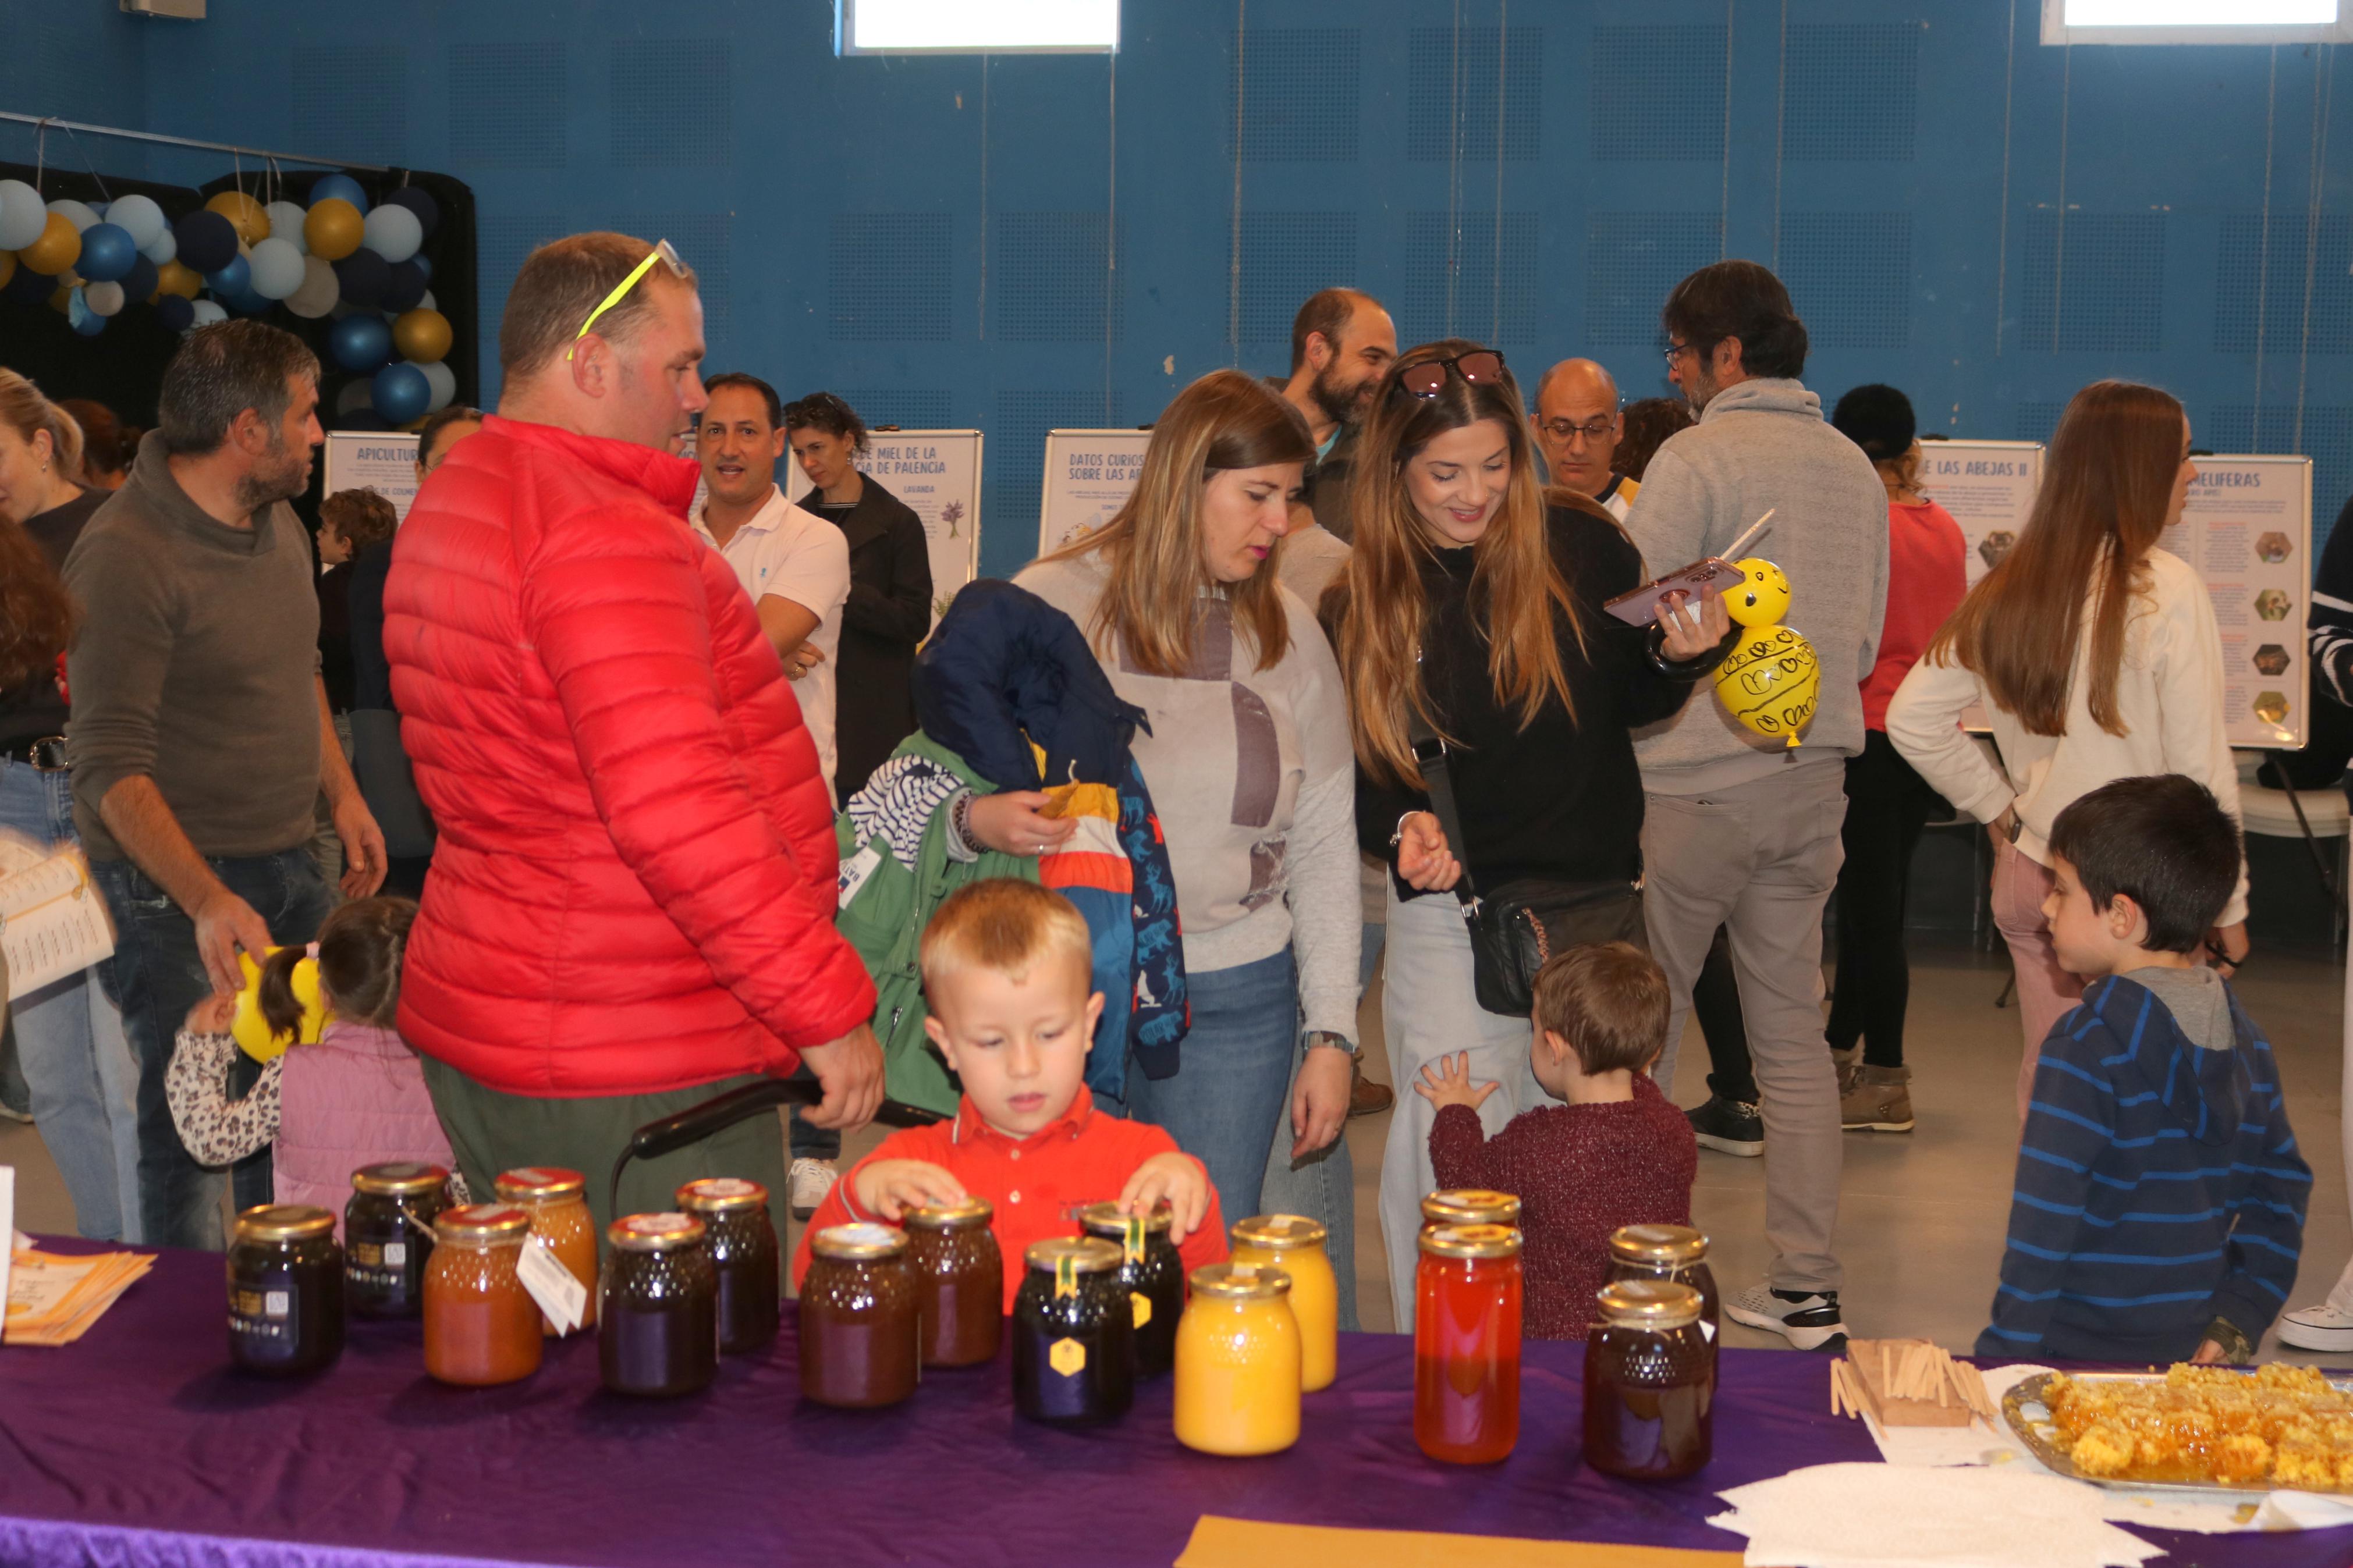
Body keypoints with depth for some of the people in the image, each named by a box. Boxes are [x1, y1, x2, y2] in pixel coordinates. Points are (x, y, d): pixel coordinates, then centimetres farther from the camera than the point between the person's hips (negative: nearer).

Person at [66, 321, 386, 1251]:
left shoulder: (280, 526, 8)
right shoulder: (125, 556, -20)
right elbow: (113, 768, -22)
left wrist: (342, 791, 14)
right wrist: (206, 900, -32)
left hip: (287, 863, 8)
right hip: (173, 880, -8)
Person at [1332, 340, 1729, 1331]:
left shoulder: (1579, 544, -3)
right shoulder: (1367, 596, -5)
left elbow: (1630, 703, 10)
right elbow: (1359, 774, 0)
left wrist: (1680, 656, -10)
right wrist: (1405, 827, -20)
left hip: (1596, 901, 2)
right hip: (1452, 914, -2)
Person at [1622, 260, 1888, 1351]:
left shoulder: (1696, 459, -11)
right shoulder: (1854, 467, 10)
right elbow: (1866, 643, 17)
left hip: (1697, 785, -6)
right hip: (1813, 779, 6)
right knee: (1793, 1035, 11)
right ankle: (1807, 1285, 13)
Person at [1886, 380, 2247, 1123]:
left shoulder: (2010, 587, 3)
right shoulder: (2166, 589, -13)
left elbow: (1913, 718, 7)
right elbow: (2200, 765, -12)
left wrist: (1999, 808, 9)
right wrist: (2229, 905, -4)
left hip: (2029, 871, 6)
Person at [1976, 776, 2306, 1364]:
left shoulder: (2087, 1047, -16)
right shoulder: (2245, 1038, 6)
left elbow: (2045, 1221, -17)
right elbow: (2282, 1190, 10)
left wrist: (2004, 1354, -13)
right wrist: (2236, 1324, 8)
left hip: (2079, 1354, -7)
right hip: (2191, 1354, 7)